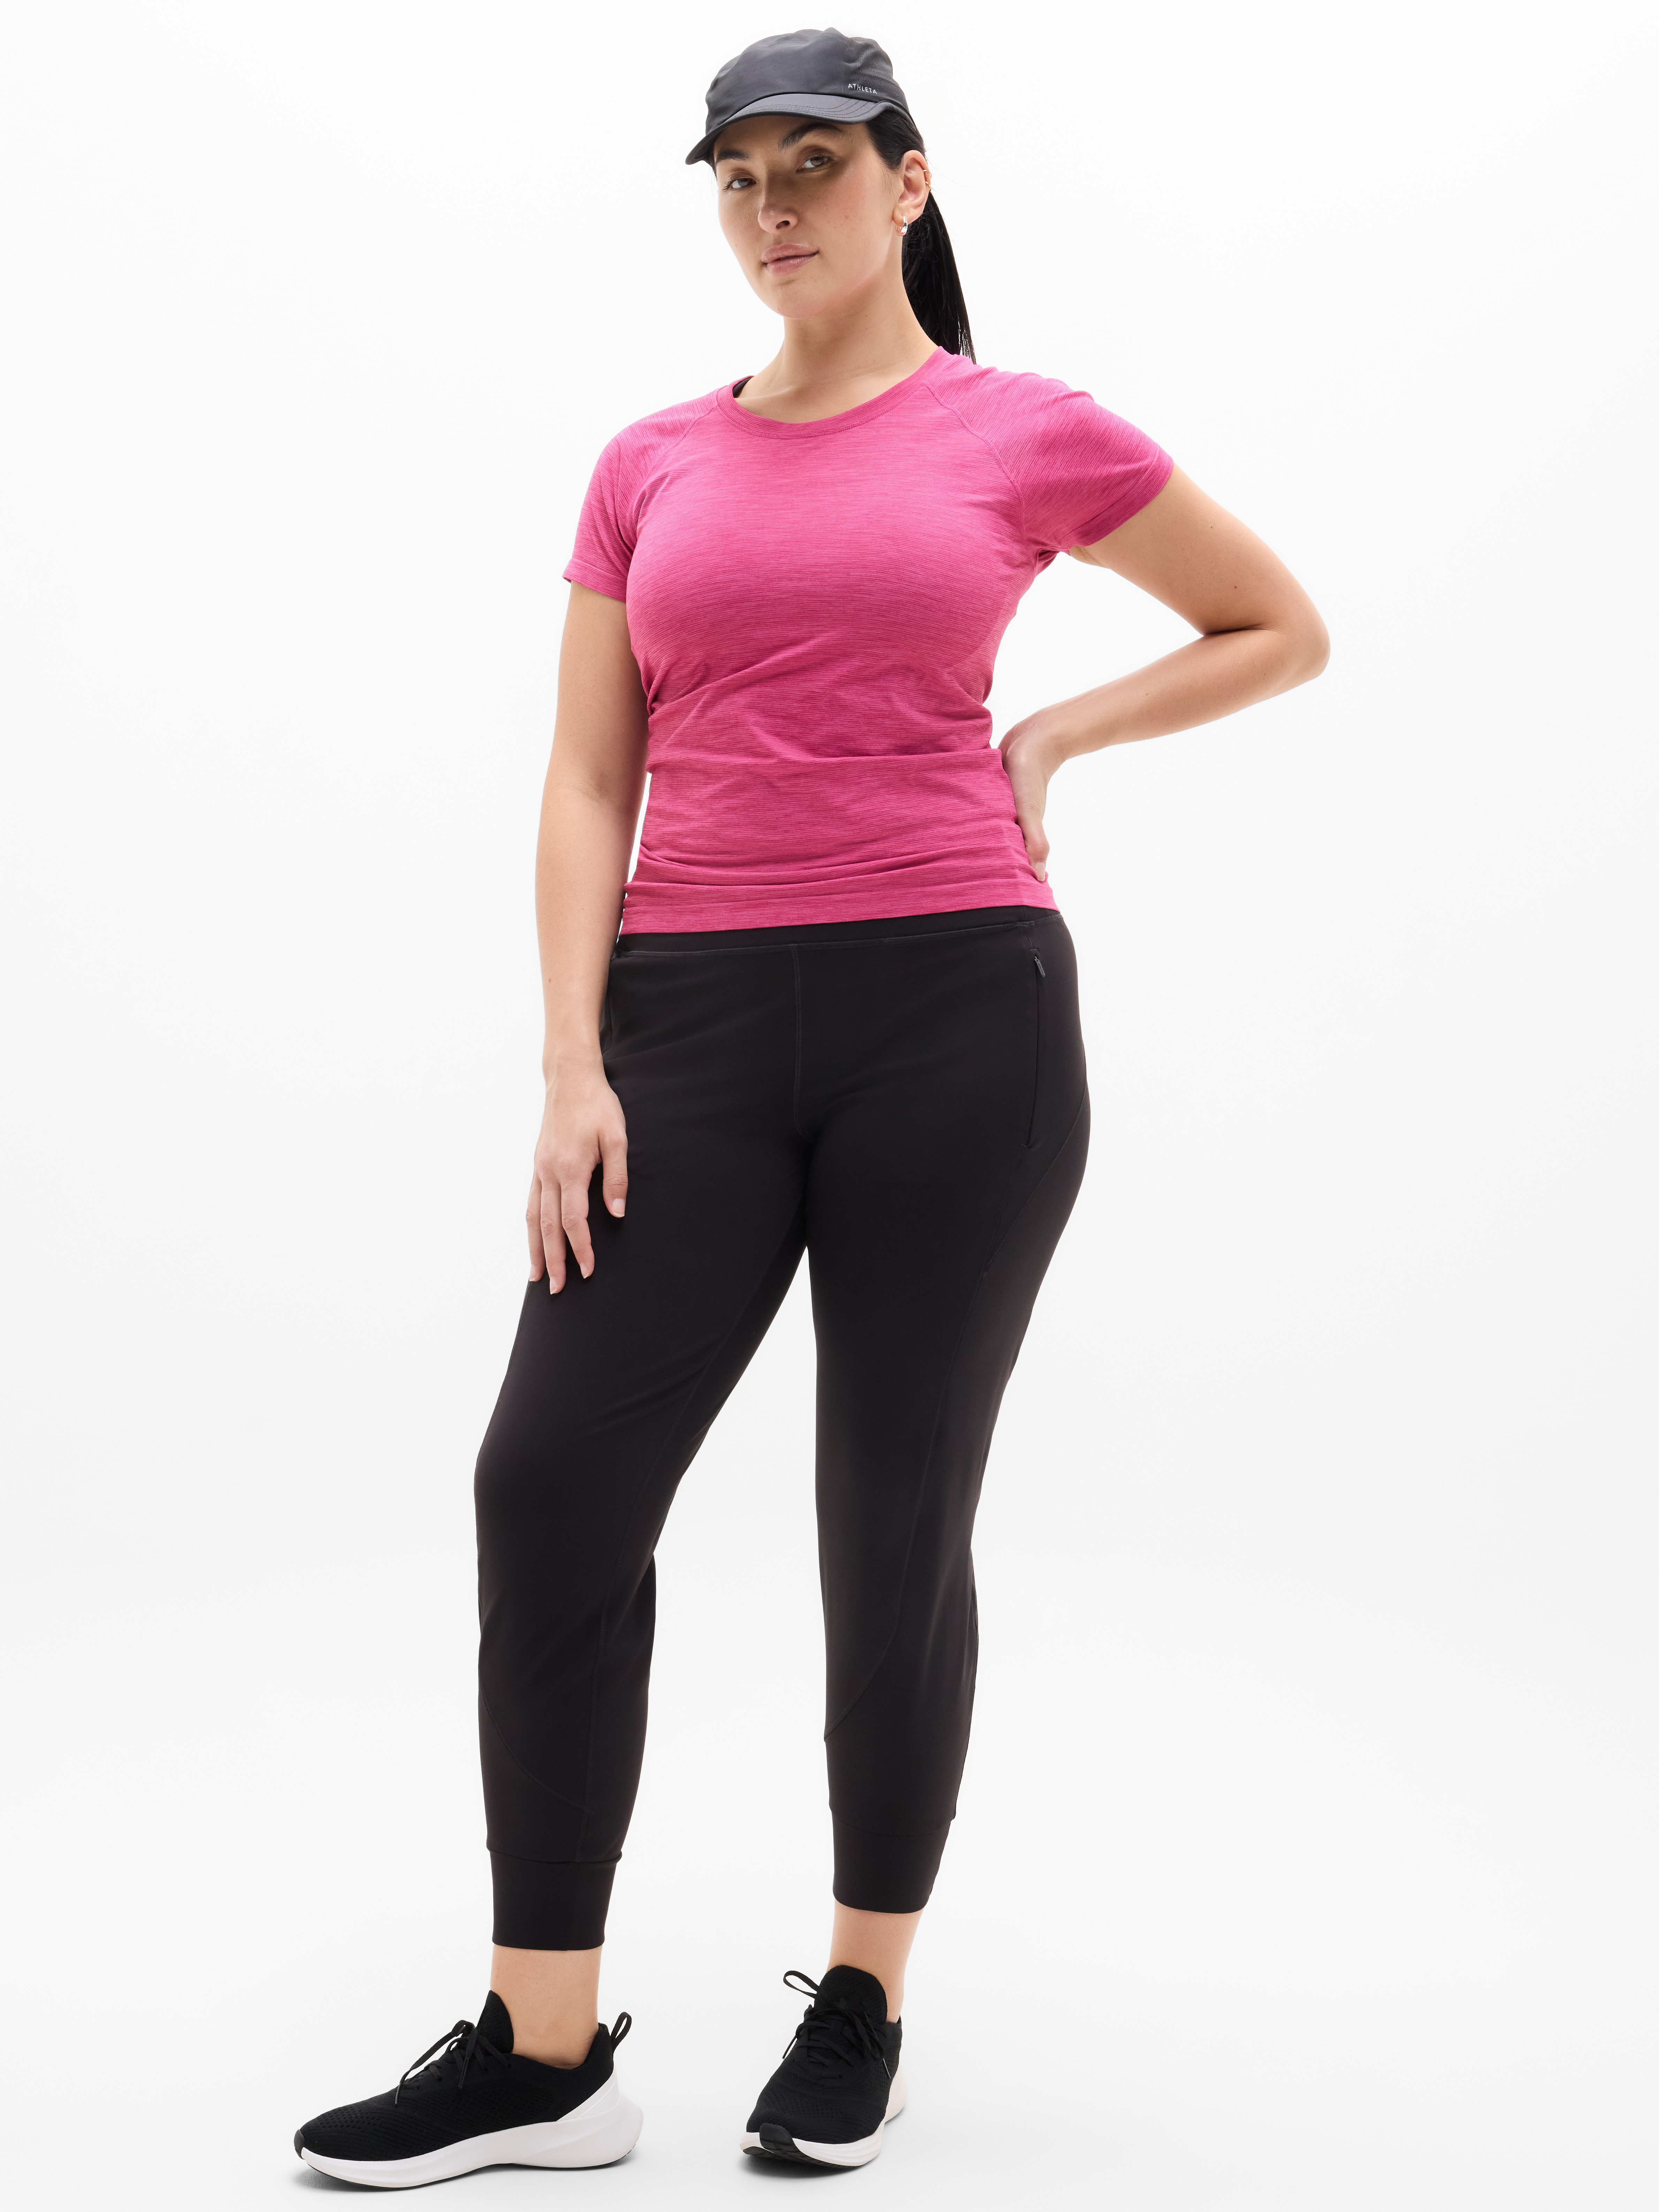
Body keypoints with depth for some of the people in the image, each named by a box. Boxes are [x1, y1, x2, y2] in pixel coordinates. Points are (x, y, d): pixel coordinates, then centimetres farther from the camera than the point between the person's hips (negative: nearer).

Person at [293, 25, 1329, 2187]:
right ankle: (542, 2051, 5)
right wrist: (574, 1068, -3)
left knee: (897, 1519, 4)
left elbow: (1282, 631, 16)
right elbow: (587, 784, 8)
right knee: (554, 1481, -6)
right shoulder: (651, 466, 12)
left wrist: (1056, 732, 3)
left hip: (954, 1008, -3)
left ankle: (865, 2005, 23)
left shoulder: (1030, 435, 5)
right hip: (695, 1027, 3)